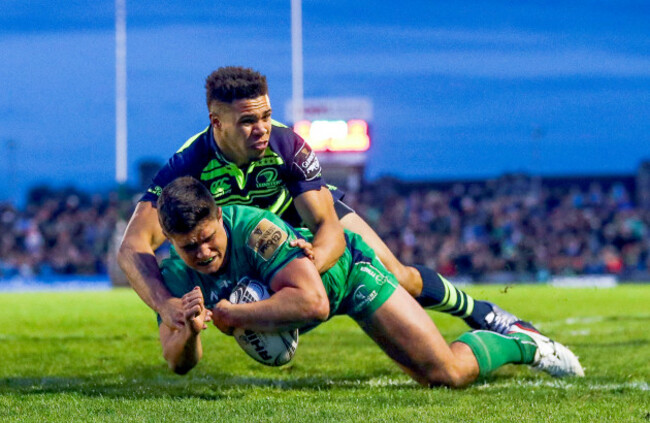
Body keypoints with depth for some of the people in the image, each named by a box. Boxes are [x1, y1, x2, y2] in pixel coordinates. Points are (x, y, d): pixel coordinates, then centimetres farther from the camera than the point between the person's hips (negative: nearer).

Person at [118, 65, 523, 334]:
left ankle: (479, 312, 26)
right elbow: (133, 247, -47)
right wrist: (165, 303, -67)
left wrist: (312, 259, -64)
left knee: (399, 280, -4)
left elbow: (328, 227, -39)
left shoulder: (287, 145, -36)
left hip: (308, 210, 0)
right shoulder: (187, 166, -39)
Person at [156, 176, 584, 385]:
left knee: (446, 373, -12)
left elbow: (312, 303, -51)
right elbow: (179, 363, -21)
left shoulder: (254, 228, -41)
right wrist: (190, 332, -44)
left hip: (346, 268, -6)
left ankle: (521, 342, 17)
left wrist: (233, 315, -48)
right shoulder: (174, 272, -24)